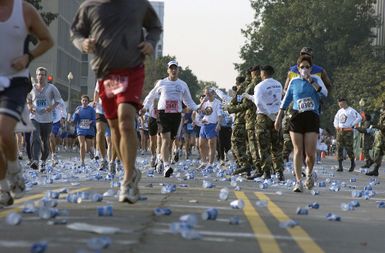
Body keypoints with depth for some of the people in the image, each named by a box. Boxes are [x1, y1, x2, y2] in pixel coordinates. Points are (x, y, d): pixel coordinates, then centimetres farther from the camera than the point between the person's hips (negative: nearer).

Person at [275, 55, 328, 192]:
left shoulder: (316, 79, 6)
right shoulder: (294, 81, 10)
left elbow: (324, 93, -11)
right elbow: (286, 100, 15)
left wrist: (311, 81, -12)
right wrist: (279, 117, 12)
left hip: (312, 118, -1)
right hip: (296, 117, 1)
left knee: (310, 152, -7)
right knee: (298, 151, -2)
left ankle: (309, 173, 23)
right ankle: (298, 181, 2)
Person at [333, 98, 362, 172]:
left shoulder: (351, 110, -6)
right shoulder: (340, 111, 15)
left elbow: (359, 118, -12)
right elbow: (336, 118, 31)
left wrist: (352, 125, -12)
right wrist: (336, 126, 15)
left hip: (348, 131, -6)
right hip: (339, 131, 7)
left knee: (349, 148, -5)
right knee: (339, 148, 0)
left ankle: (352, 163, 18)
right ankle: (340, 166, 1)